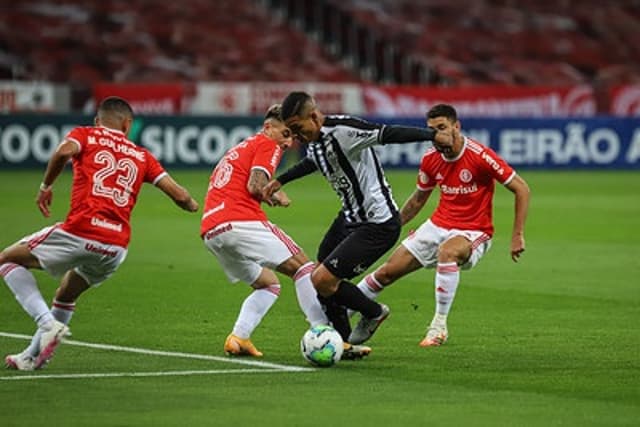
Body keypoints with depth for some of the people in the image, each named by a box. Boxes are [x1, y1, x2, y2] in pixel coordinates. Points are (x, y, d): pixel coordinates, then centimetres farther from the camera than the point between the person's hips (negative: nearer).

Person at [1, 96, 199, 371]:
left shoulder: (85, 135, 12)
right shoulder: (141, 156, 20)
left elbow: (64, 151, -12)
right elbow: (180, 196, 14)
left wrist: (46, 186, 1)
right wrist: (193, 206, 36)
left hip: (79, 232, -5)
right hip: (116, 248, 5)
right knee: (66, 295, 31)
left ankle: (48, 324, -3)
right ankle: (32, 356, 34)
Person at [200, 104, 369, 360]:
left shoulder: (237, 150, 31)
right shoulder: (268, 145, 4)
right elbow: (255, 186, -12)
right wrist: (276, 198, 7)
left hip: (210, 232, 9)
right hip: (240, 221, -9)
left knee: (268, 285, 22)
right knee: (302, 267, -7)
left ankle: (237, 338, 4)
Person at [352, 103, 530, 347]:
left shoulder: (480, 156, -19)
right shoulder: (431, 160, -1)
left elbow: (521, 189, -14)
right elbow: (418, 199, 18)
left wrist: (517, 235, -17)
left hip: (473, 233, -6)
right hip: (438, 225, 6)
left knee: (447, 252, -40)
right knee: (388, 271, 0)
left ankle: (439, 326, -31)